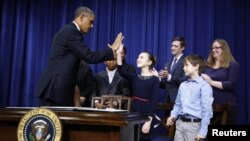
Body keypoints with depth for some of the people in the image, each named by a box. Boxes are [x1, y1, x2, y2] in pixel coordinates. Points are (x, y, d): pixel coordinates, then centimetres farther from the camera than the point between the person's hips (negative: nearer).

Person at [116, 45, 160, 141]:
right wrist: (119, 53, -20)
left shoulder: (154, 79, -6)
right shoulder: (135, 77, 8)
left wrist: (149, 121, -19)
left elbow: (154, 101, -12)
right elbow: (121, 71, -12)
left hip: (145, 112, -5)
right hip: (134, 111, 5)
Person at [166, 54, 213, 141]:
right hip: (179, 123, 6)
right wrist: (173, 116, 2)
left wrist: (202, 131, -14)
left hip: (194, 125, -6)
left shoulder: (204, 86, -10)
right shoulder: (182, 85, 12)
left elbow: (207, 110, -13)